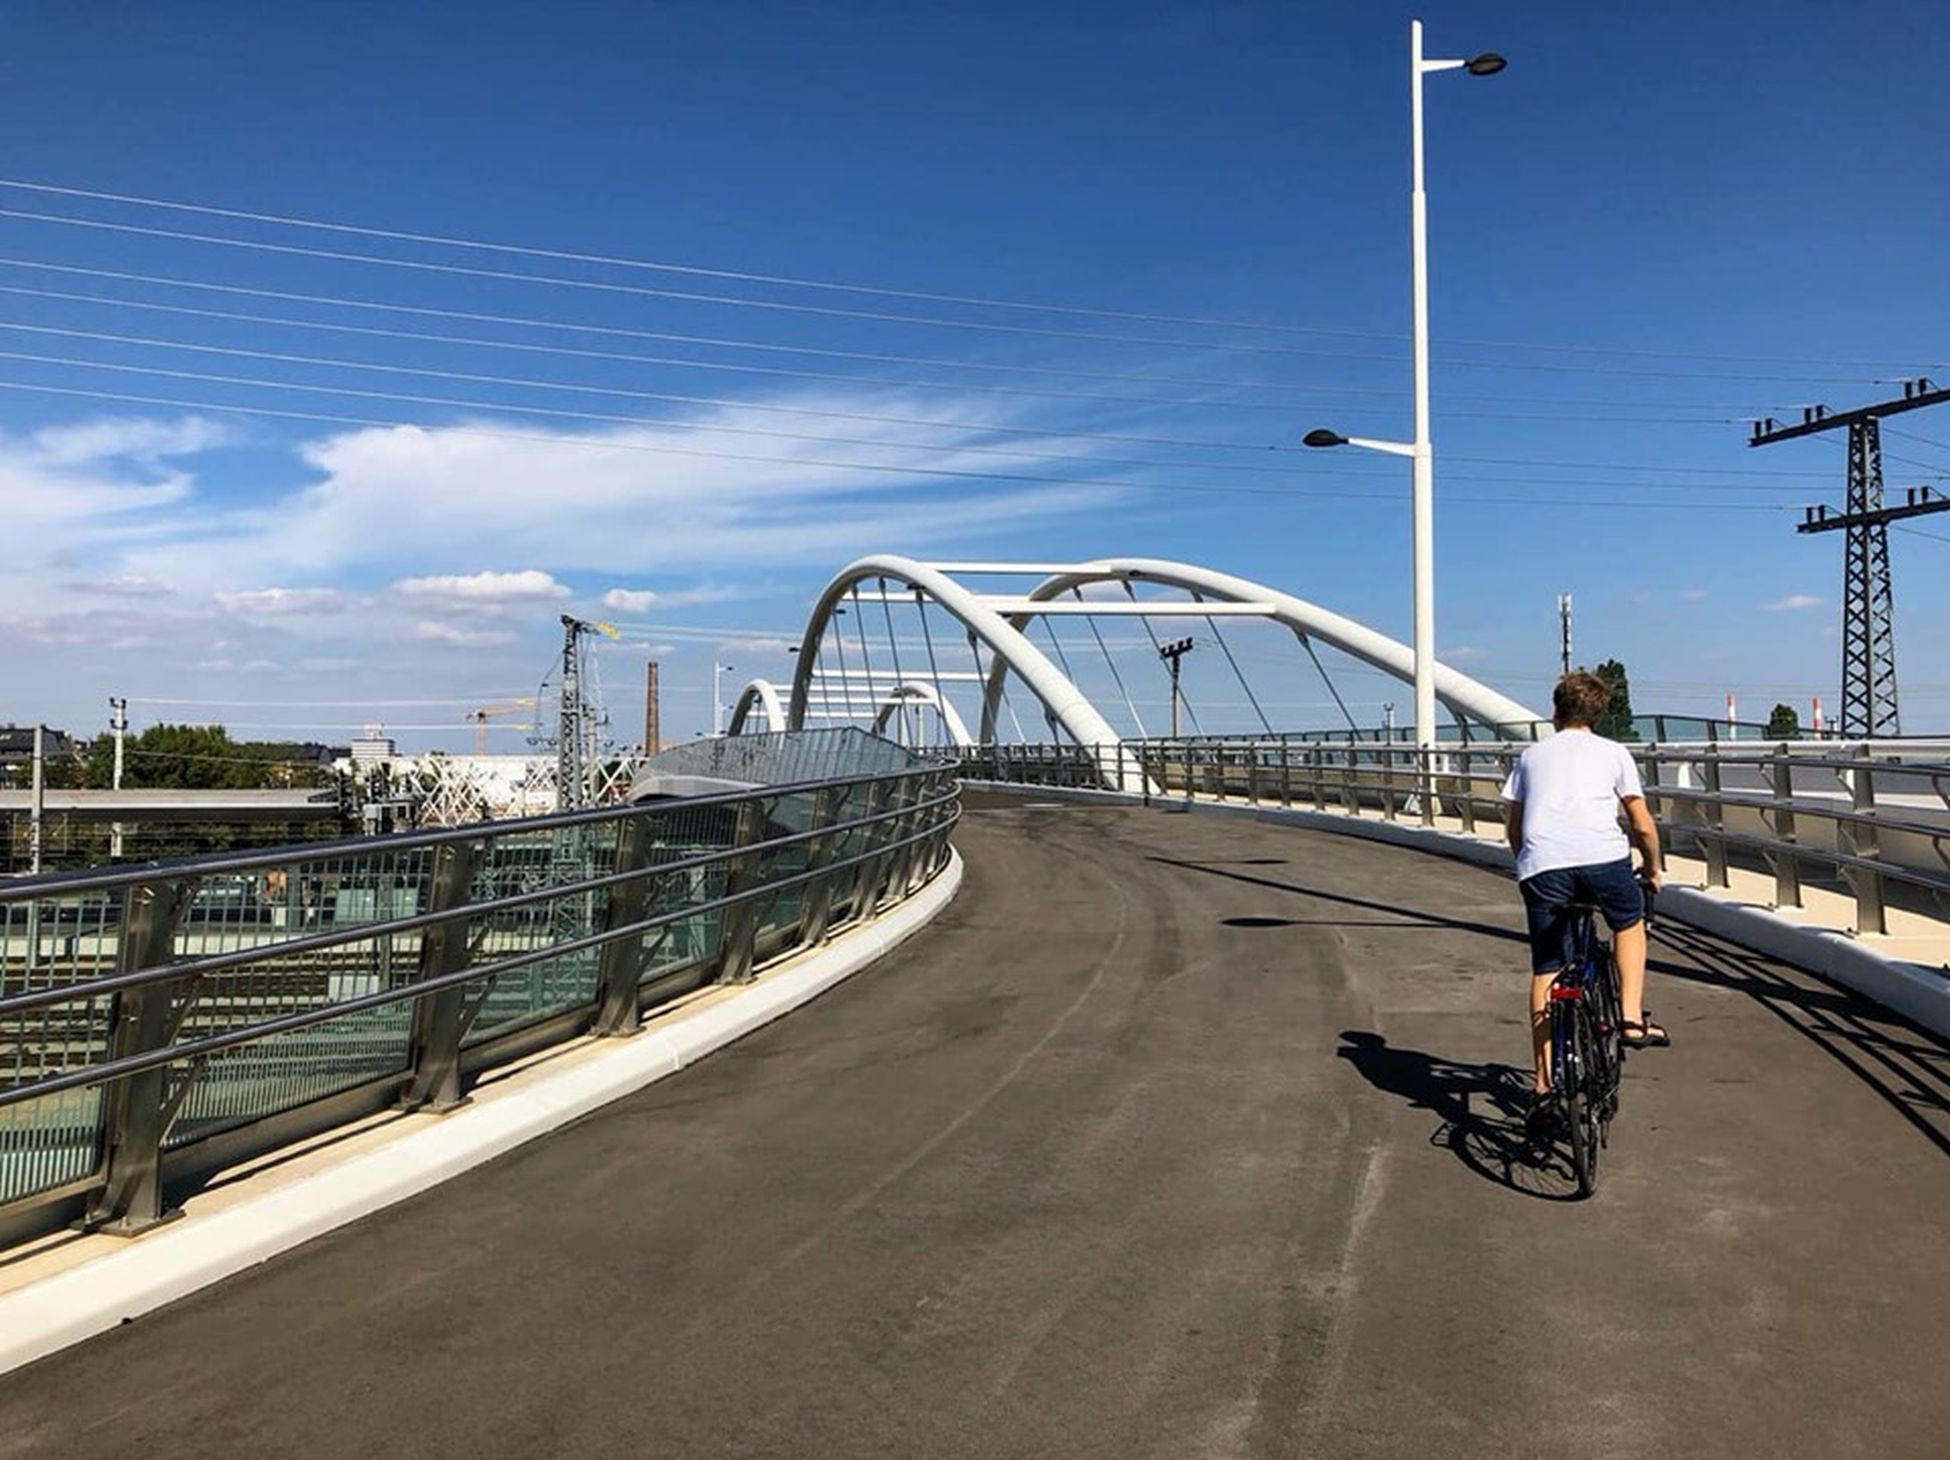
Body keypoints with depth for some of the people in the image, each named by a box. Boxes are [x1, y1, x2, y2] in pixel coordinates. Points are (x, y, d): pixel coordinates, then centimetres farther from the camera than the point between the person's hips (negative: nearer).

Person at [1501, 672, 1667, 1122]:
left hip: (1542, 867, 2)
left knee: (1545, 971, 11)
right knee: (1630, 923, 30)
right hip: (1602, 857, -1)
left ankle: (1545, 1081, 12)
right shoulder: (1612, 752, 19)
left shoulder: (1532, 755, 25)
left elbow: (1513, 827, 24)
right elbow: (1642, 824, 17)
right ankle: (1632, 1018, 19)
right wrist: (1653, 869, 32)